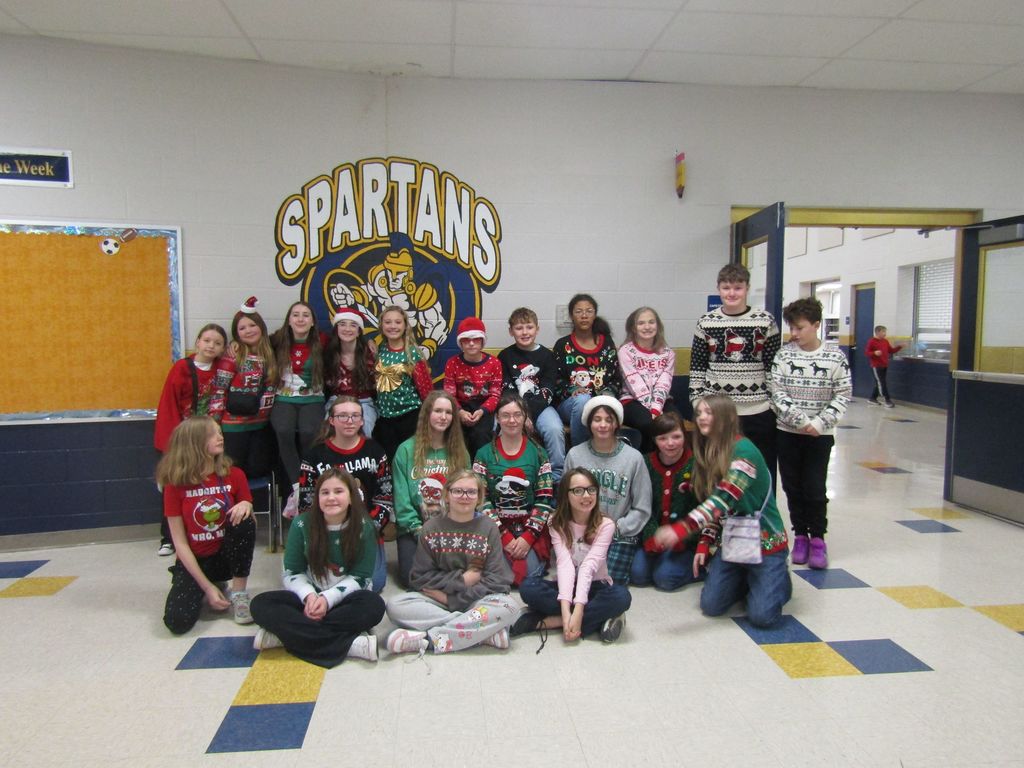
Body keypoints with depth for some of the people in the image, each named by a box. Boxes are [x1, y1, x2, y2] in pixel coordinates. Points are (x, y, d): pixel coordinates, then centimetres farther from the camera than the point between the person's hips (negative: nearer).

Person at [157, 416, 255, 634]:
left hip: (228, 555, 1)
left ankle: (239, 594, -12)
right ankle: (204, 592, 10)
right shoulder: (175, 484, -10)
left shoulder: (234, 475, -5)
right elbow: (180, 543, -10)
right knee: (177, 621, -26)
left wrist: (246, 506, -25)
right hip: (195, 560, -1)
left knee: (243, 521, -31)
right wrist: (207, 587, -16)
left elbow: (251, 524, 0)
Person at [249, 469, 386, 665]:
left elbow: (359, 577, -8)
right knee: (260, 604, -25)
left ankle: (287, 632, -29)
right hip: (309, 597, 2)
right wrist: (309, 596, -22)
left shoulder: (363, 528, -9)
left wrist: (327, 598, -23)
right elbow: (292, 573, -2)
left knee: (374, 605, -34)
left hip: (345, 599, -1)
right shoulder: (302, 524, -6)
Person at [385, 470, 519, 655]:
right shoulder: (431, 528, 3)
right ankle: (484, 631, -28)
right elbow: (420, 577, 0)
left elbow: (496, 579, -7)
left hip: (477, 600, -1)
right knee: (395, 606, -26)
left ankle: (428, 639, -27)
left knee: (509, 607, -31)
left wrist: (453, 600, -13)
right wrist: (460, 579, -10)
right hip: (437, 598, 1)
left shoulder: (488, 528, 0)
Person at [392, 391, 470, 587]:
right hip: (414, 529, -1)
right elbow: (402, 498, -5)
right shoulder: (407, 450, -1)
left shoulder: (460, 453, 7)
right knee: (411, 577, -19)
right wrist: (418, 530, -12)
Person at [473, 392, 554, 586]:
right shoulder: (484, 454, 1)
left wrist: (528, 536, -13)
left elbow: (545, 499, -2)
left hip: (531, 528, 0)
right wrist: (504, 536, -13)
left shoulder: (538, 453, 3)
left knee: (529, 573, -20)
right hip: (497, 528, 0)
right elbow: (481, 499, -4)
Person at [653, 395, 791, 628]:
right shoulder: (707, 453, 5)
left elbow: (724, 500, -33)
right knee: (711, 606, -2)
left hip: (764, 542, -6)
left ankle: (780, 580, 18)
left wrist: (680, 529, -42)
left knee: (761, 615, -12)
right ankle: (747, 578, 25)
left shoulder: (744, 450, -22)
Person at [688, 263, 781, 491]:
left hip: (758, 412, -1)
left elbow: (774, 367, 2)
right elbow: (697, 367, 6)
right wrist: (698, 402, 1)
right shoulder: (706, 322, 4)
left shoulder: (765, 321, 1)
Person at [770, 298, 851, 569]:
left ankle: (817, 538, 15)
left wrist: (819, 423, -15)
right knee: (793, 486, 9)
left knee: (815, 488, -2)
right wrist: (801, 421, -15)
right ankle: (800, 535, 23)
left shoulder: (835, 356, -4)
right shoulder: (784, 354, -2)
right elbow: (777, 393, -6)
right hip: (788, 432, 2)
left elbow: (842, 396, -4)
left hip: (820, 434, -2)